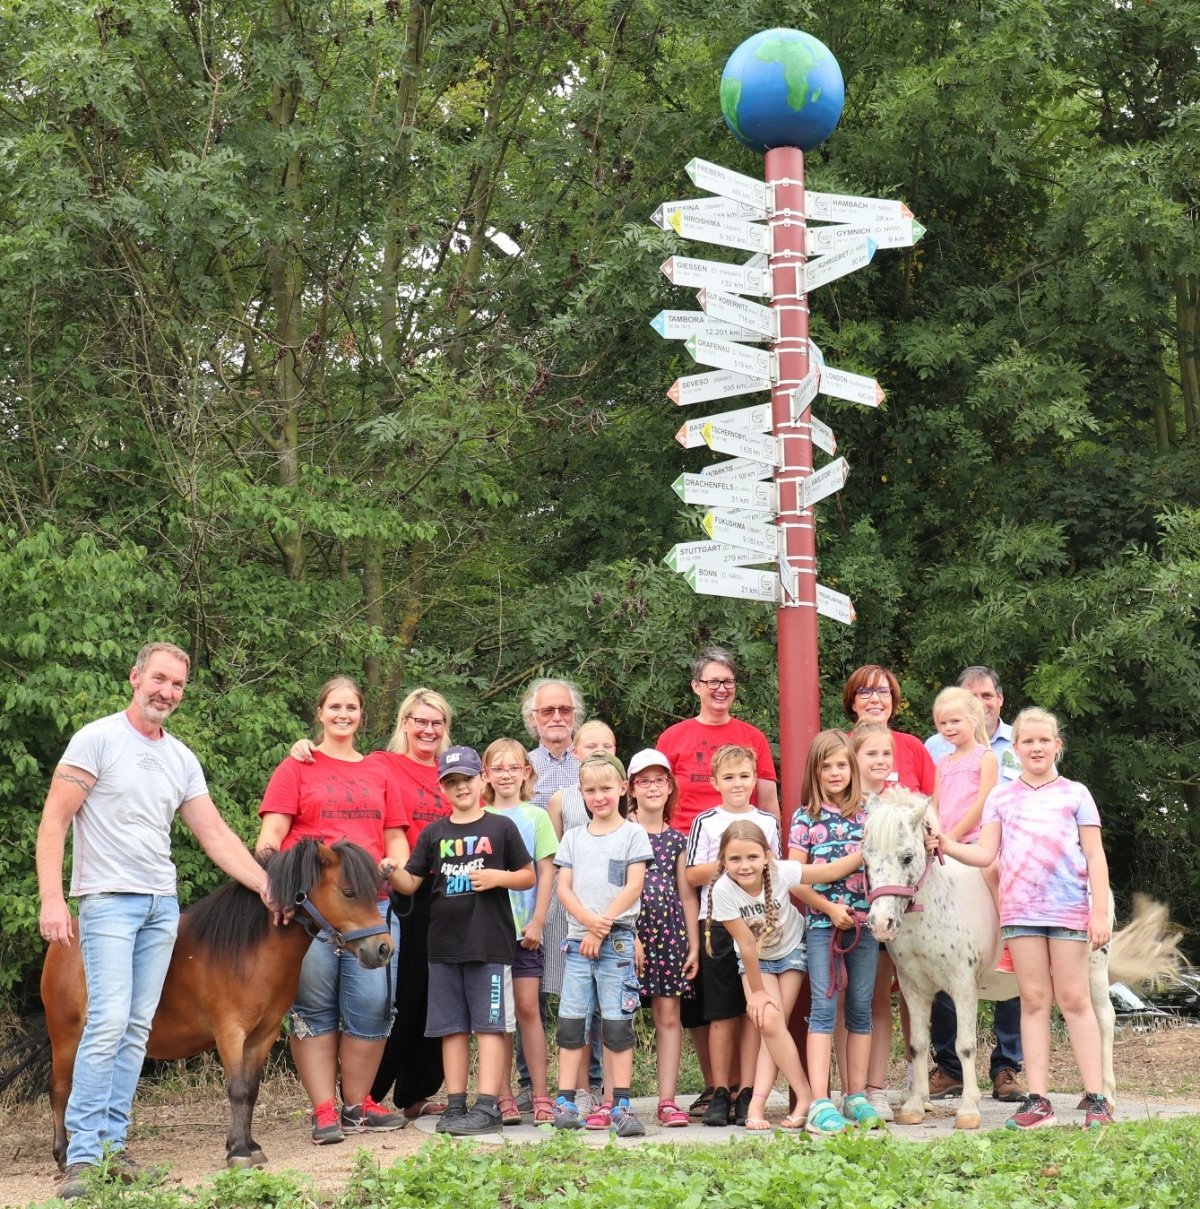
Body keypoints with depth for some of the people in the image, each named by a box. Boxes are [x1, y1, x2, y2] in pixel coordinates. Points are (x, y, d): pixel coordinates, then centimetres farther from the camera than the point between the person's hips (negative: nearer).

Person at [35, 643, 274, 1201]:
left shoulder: (182, 760, 13)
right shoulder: (98, 739, -4)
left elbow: (215, 835, 14)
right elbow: (53, 823, -8)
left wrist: (266, 884, 5)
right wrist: (51, 900, -17)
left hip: (162, 904, 6)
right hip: (109, 901, -6)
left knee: (137, 1028, 4)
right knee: (108, 1022, -16)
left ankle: (112, 1143, 9)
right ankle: (82, 1155, -13)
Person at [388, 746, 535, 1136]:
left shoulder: (501, 828, 3)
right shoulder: (434, 834, 12)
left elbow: (529, 877, 7)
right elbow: (410, 883, 8)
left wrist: (499, 877, -12)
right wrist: (389, 873, -12)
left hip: (490, 944, -4)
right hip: (444, 943, 4)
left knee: (489, 1024, -4)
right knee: (452, 1027, 7)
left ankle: (487, 1107, -4)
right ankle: (455, 1105, 12)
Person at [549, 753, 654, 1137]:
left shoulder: (632, 834, 3)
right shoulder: (573, 837, 14)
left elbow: (633, 887, -5)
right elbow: (563, 887, 6)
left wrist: (602, 928, -11)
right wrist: (587, 919, -12)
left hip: (617, 940, -3)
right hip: (578, 939, 3)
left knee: (617, 1024, -3)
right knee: (570, 1023, 1)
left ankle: (621, 1106, -1)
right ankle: (565, 1104, 4)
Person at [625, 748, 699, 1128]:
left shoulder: (676, 839, 12)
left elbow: (686, 894, 13)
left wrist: (694, 944, 8)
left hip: (669, 933, 3)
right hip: (627, 929, -3)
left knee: (669, 1015, 2)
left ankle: (667, 1100, 6)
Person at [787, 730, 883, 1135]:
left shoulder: (867, 813, 8)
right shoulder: (806, 817, 1)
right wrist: (830, 907, -10)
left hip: (864, 922, 3)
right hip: (822, 923, -3)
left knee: (860, 1009, 6)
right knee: (824, 1007, -8)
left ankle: (856, 1097, 13)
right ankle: (820, 1104, -11)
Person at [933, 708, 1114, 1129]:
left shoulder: (1075, 794, 6)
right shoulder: (1002, 798, 11)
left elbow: (1095, 857, 4)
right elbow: (984, 854, 7)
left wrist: (1100, 913, -2)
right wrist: (945, 846, -9)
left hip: (1068, 909, -2)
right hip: (1021, 910, 2)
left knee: (1074, 1000, -1)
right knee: (1033, 1001, 3)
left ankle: (1096, 1099, 2)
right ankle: (1037, 1100, 4)